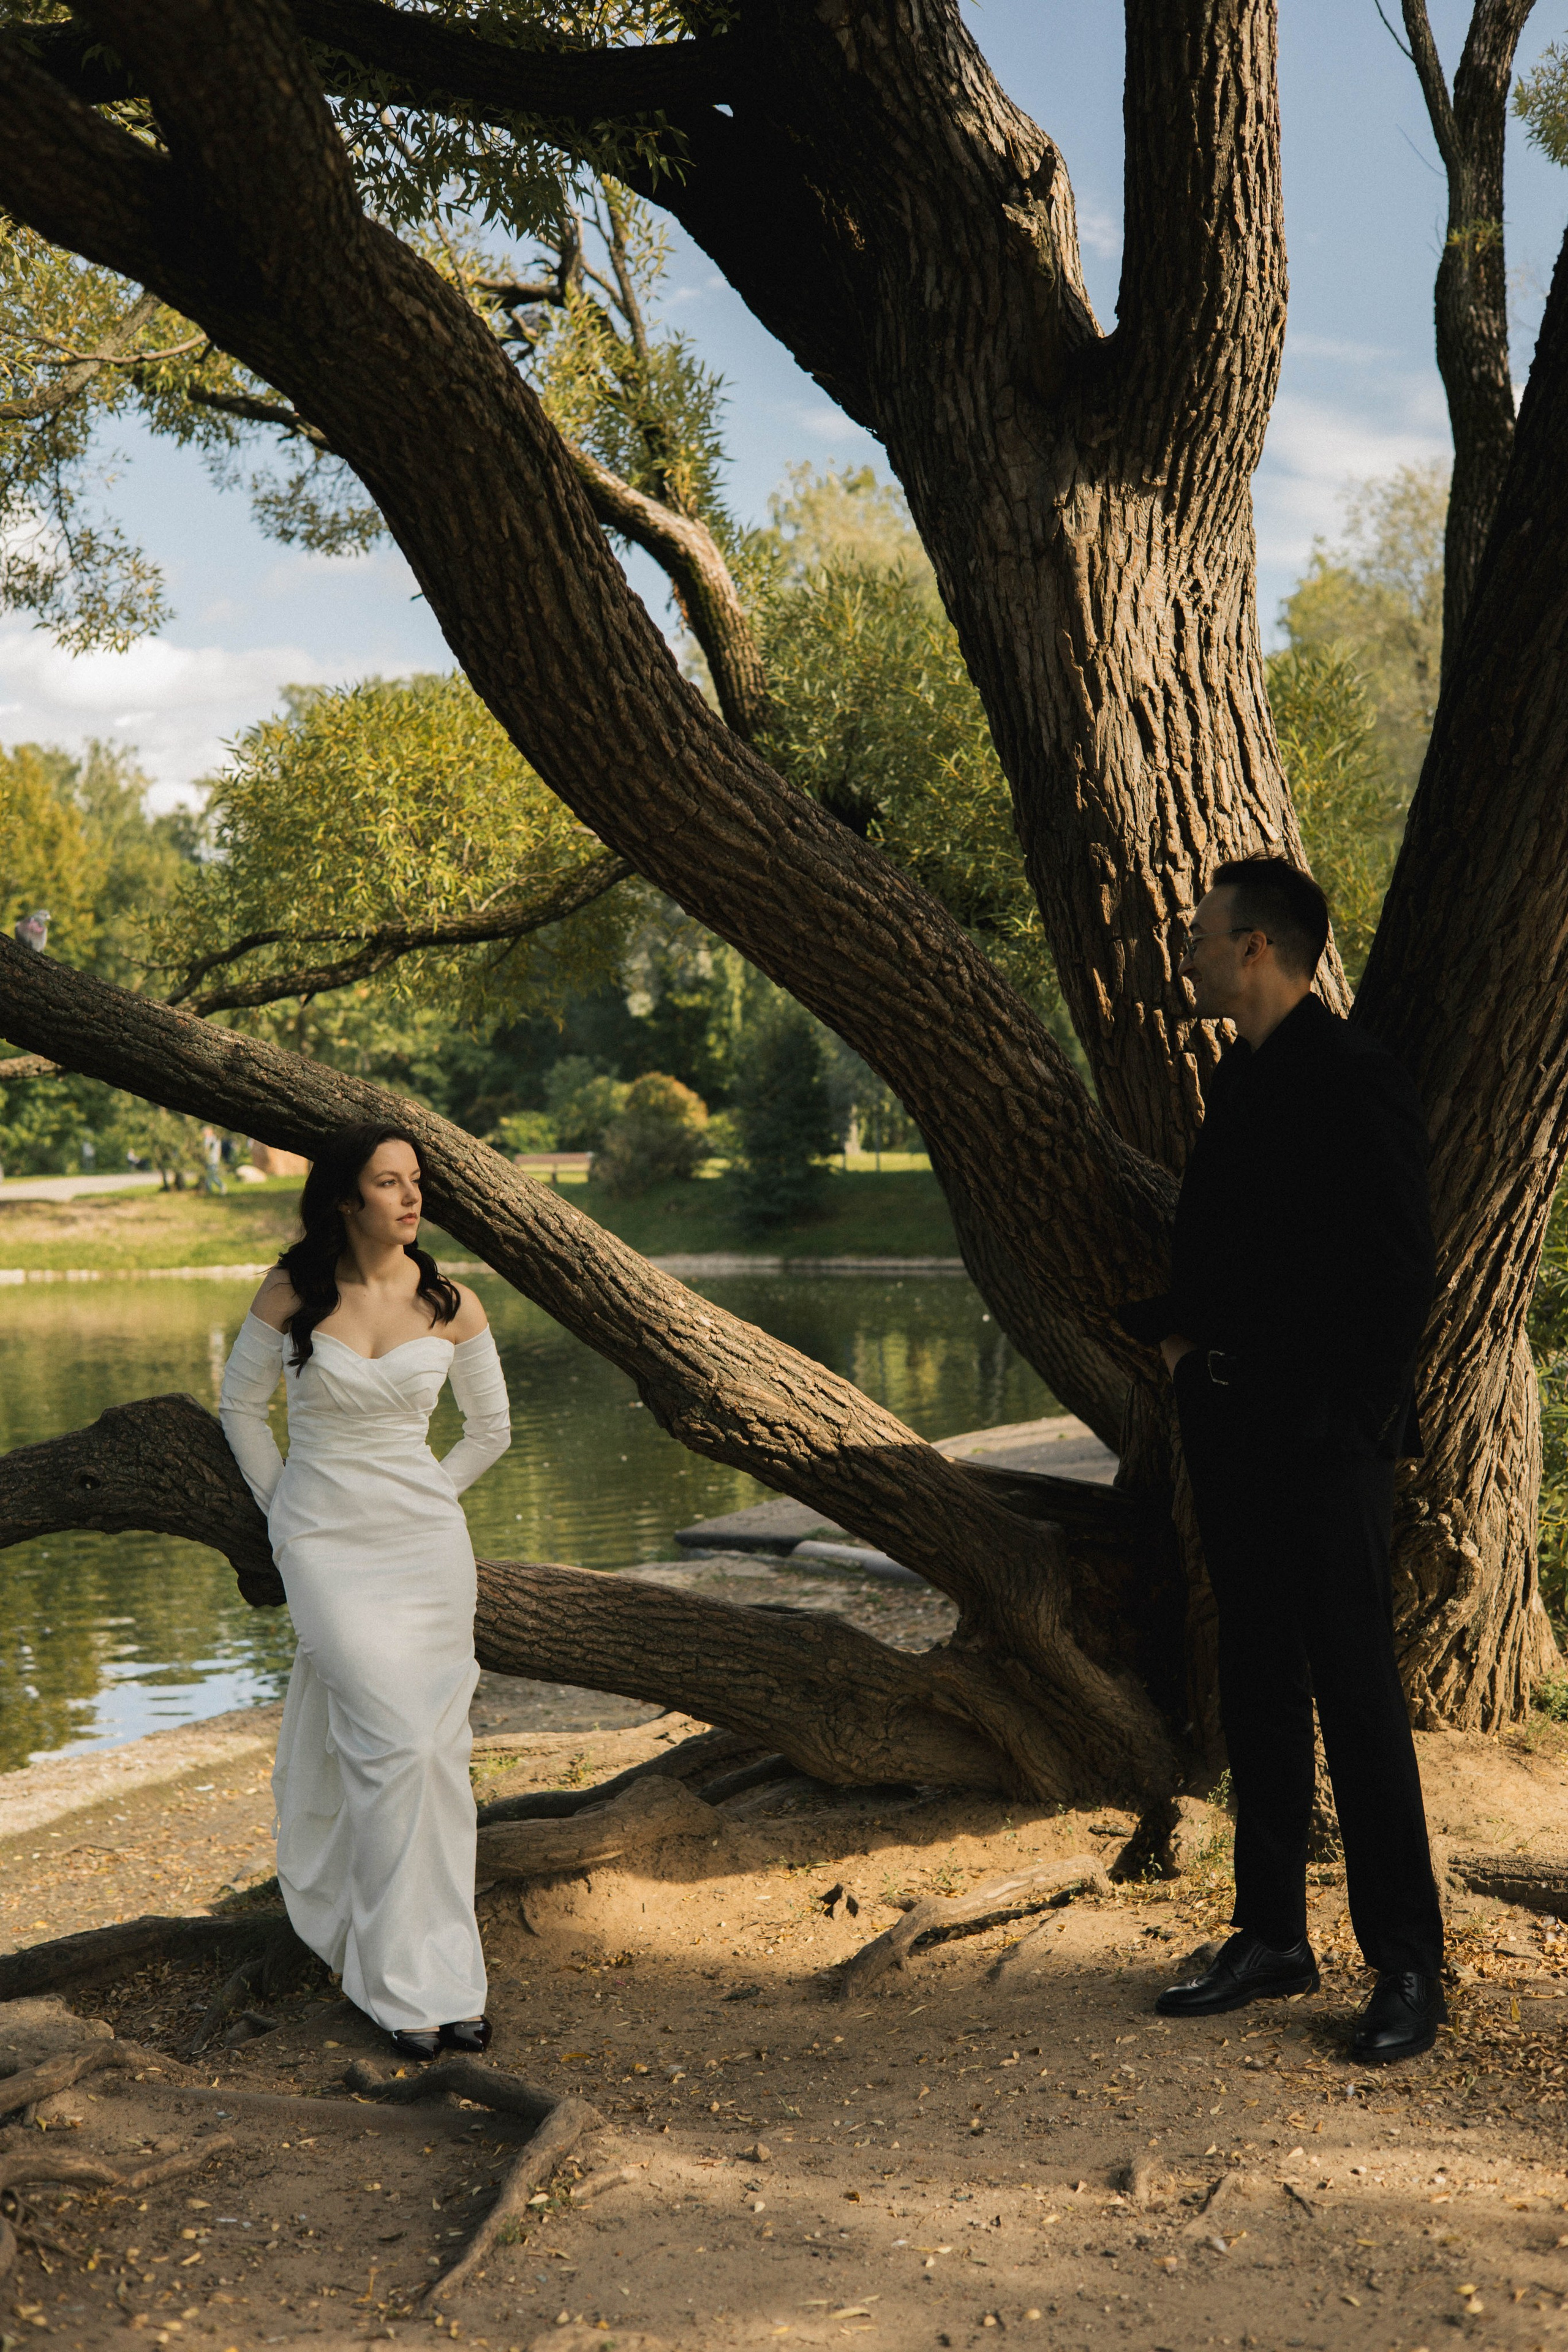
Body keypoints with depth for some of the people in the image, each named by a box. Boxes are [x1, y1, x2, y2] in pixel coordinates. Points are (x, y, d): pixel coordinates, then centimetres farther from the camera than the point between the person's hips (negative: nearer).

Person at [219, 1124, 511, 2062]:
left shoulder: (451, 1305, -4)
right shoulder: (291, 1295, -6)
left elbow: (492, 1428, 11)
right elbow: (241, 1406, 9)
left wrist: (426, 1501, 10)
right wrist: (283, 1507, 8)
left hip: (427, 1545, 2)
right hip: (326, 1549, -2)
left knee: (435, 1754, 4)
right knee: (394, 1746, -12)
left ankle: (444, 1978, 18)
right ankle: (412, 1982, -1)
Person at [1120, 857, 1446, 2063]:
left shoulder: (1356, 1080, -13)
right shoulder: (1242, 1079, 14)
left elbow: (1400, 1275, -14)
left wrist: (1347, 1416, -15)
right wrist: (1169, 1326, 10)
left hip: (1325, 1434, -9)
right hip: (1232, 1423, 9)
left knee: (1357, 1695, -1)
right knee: (1258, 1690, 14)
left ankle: (1408, 1965, 11)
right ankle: (1272, 1939, 25)